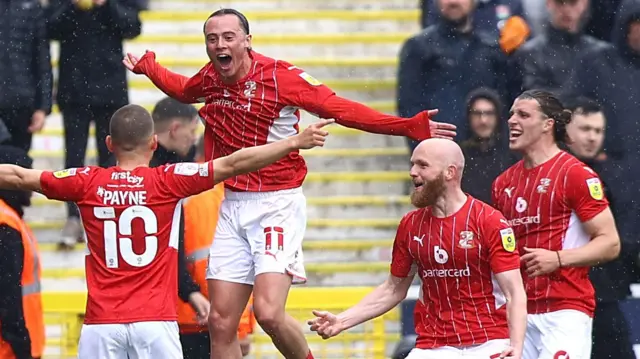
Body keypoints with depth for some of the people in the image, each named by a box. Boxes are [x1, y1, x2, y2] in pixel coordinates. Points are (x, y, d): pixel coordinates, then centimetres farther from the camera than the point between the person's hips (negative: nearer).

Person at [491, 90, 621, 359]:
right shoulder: (504, 183, 15)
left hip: (565, 310, -7)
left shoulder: (577, 175, -6)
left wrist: (558, 259, -18)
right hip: (521, 312, 7)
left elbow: (610, 243, -8)